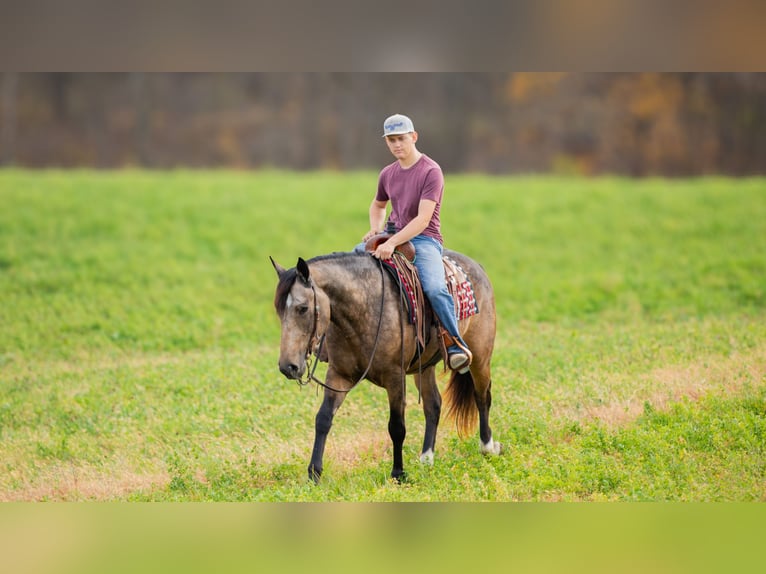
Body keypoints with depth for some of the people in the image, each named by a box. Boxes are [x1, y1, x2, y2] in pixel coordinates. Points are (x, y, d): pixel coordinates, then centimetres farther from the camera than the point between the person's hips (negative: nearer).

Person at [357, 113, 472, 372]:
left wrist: (392, 243, -31)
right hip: (392, 237, 7)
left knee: (435, 289, -32)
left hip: (424, 240, -7)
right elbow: (378, 205, 31)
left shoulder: (431, 171, -11)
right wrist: (375, 228, 8)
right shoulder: (387, 174, 10)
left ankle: (456, 345, -18)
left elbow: (423, 218, -21)